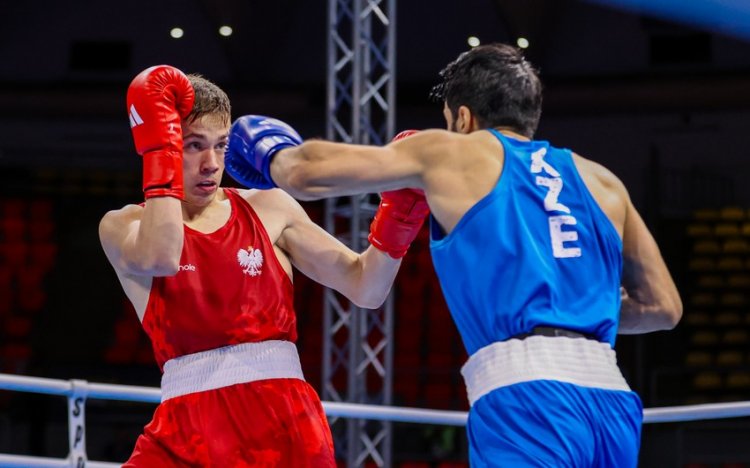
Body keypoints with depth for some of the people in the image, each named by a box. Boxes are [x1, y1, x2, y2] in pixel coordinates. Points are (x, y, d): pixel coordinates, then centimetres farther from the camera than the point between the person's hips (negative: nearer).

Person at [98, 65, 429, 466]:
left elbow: (365, 289, 7)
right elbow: (160, 257, -21)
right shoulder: (123, 226, 5)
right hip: (187, 434, -1)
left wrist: (400, 209, -8)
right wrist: (160, 145, -14)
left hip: (284, 426, 1)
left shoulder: (268, 209, 10)